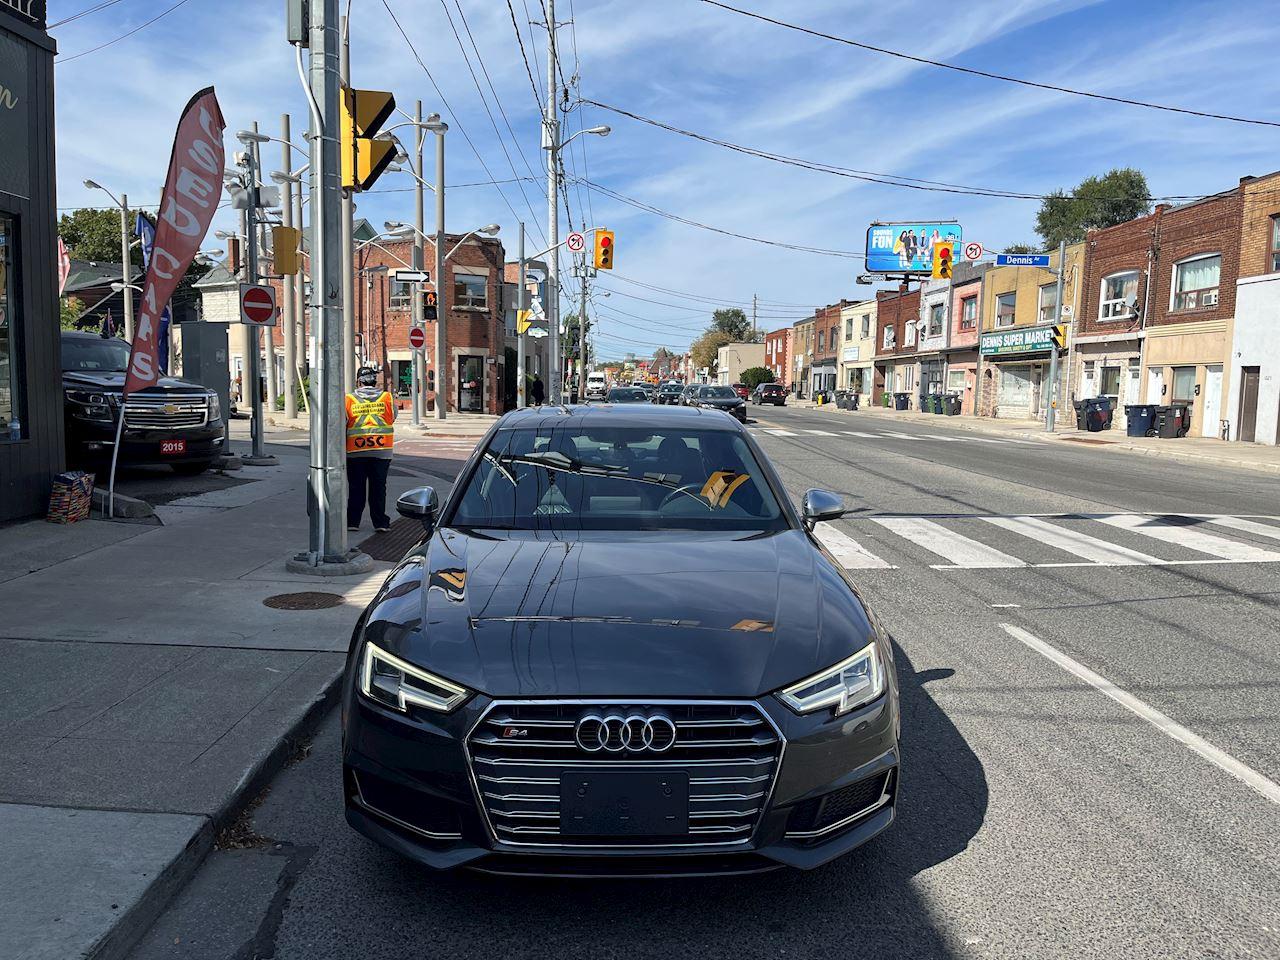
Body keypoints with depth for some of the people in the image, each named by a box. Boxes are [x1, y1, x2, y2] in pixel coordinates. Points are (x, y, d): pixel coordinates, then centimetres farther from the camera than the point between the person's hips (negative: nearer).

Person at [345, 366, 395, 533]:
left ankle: (352, 521, 13)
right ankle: (380, 522, 7)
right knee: (378, 487, 7)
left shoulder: (349, 400, -2)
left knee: (356, 488, 9)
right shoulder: (387, 398, 0)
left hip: (355, 452, 0)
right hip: (382, 451, 0)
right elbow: (393, 417, 14)